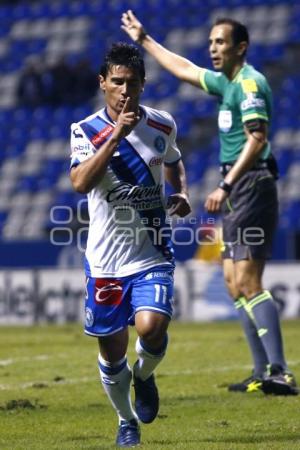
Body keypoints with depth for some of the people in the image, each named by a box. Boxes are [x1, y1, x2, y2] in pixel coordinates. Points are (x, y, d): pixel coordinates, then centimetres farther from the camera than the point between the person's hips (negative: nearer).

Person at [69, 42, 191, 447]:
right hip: (105, 258, -1)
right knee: (112, 349, 6)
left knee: (151, 328, -22)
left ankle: (143, 376, 14)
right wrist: (116, 134, -29)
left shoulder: (162, 125, 3)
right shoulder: (86, 131, -7)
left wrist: (182, 194, 5)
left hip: (153, 254, 1)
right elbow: (80, 182, -25)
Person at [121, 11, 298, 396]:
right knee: (235, 283, 9)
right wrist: (144, 41, 42)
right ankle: (264, 372, 10)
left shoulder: (249, 82, -12)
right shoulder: (227, 83, 17)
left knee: (247, 281, -17)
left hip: (251, 186, -10)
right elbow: (185, 70, 34)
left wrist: (225, 186, -29)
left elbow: (257, 140, -23)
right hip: (237, 193, 10)